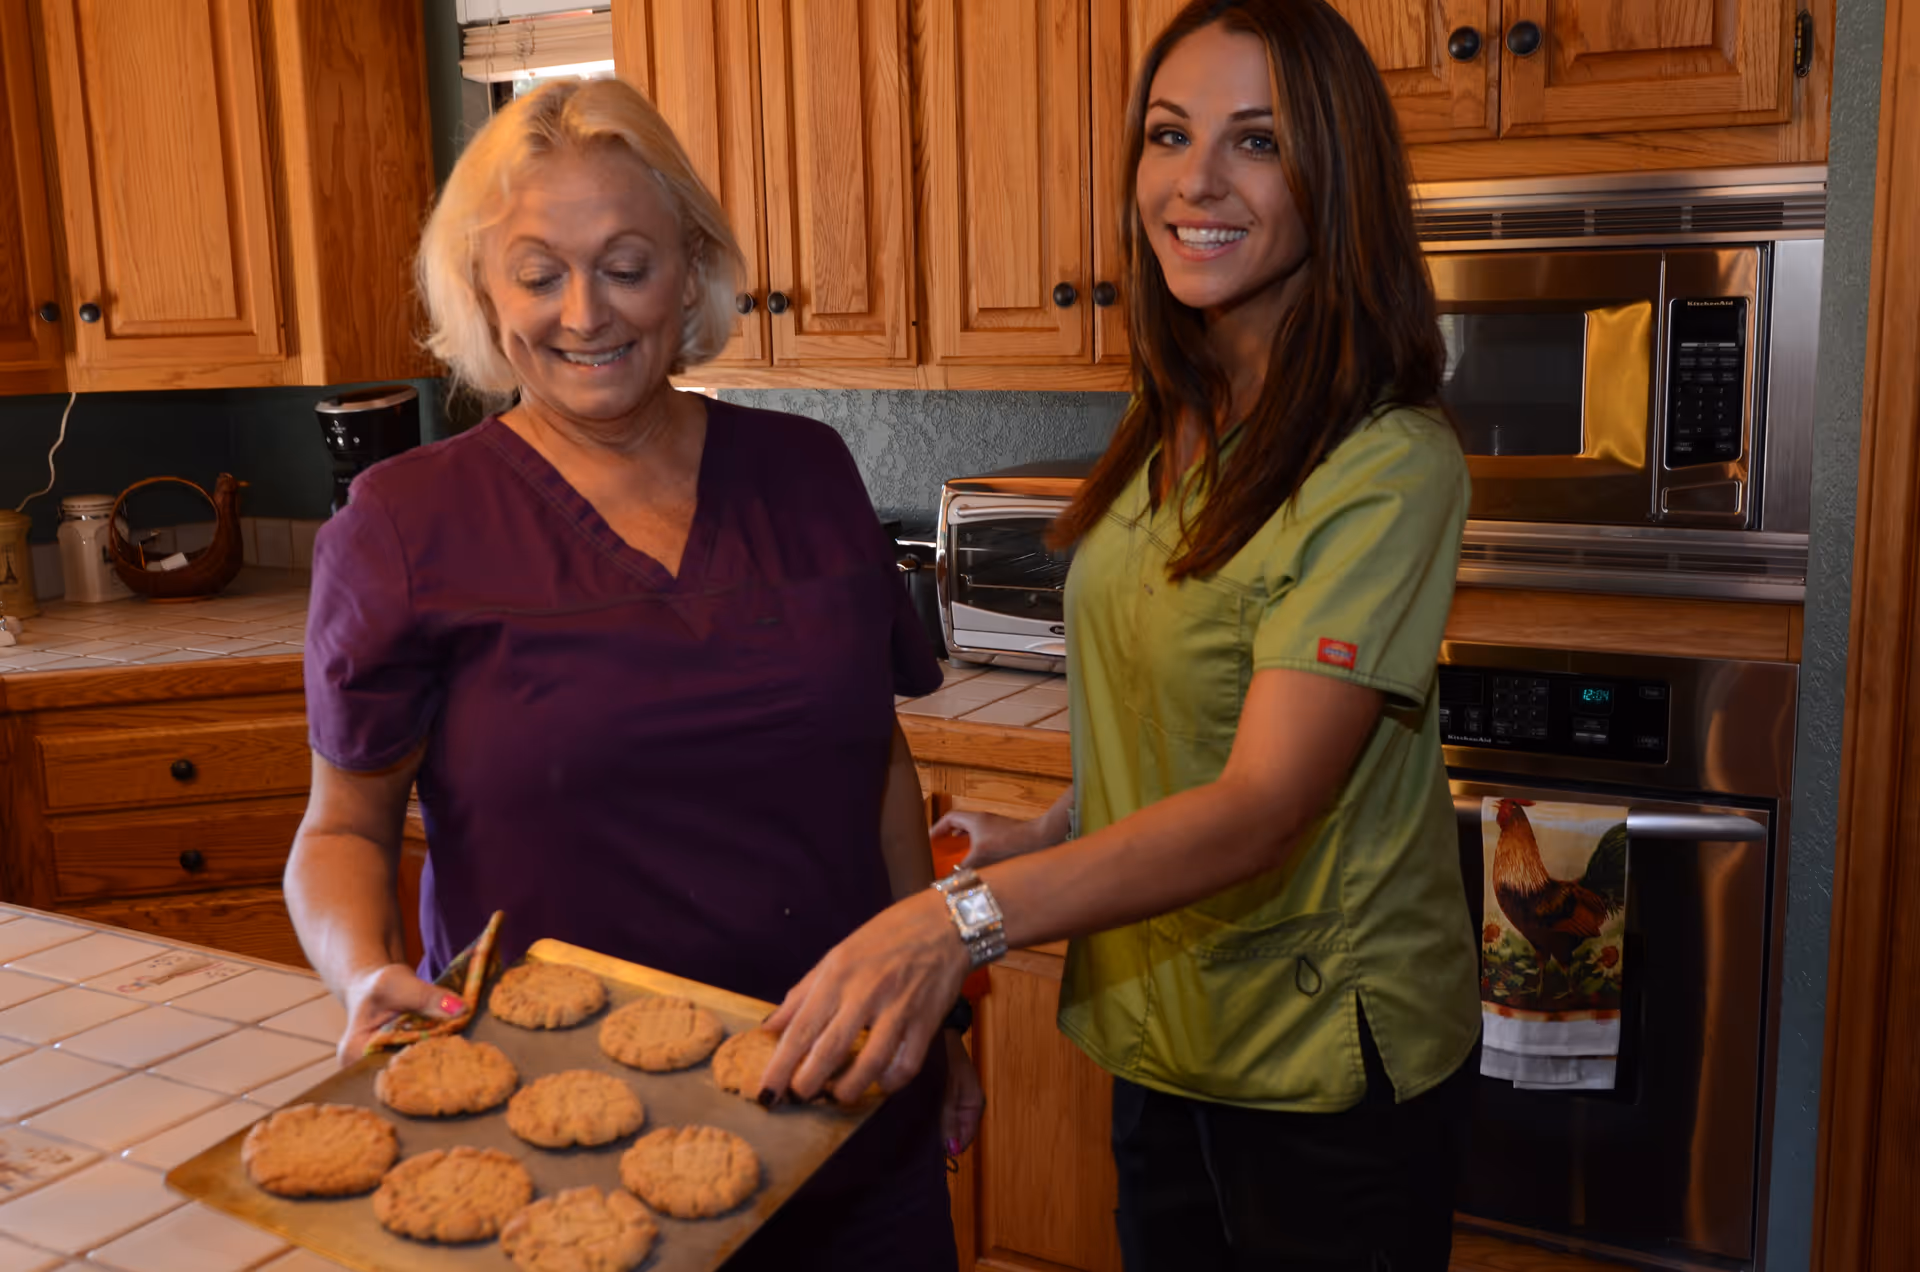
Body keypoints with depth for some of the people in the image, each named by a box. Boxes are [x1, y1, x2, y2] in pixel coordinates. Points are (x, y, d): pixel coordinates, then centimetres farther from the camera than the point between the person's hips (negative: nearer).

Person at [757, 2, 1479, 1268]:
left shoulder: (1389, 464, -22)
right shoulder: (1176, 431, 1)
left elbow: (1261, 806, -29)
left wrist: (969, 913, -38)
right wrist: (1051, 835, 5)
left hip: (1331, 1078, -6)